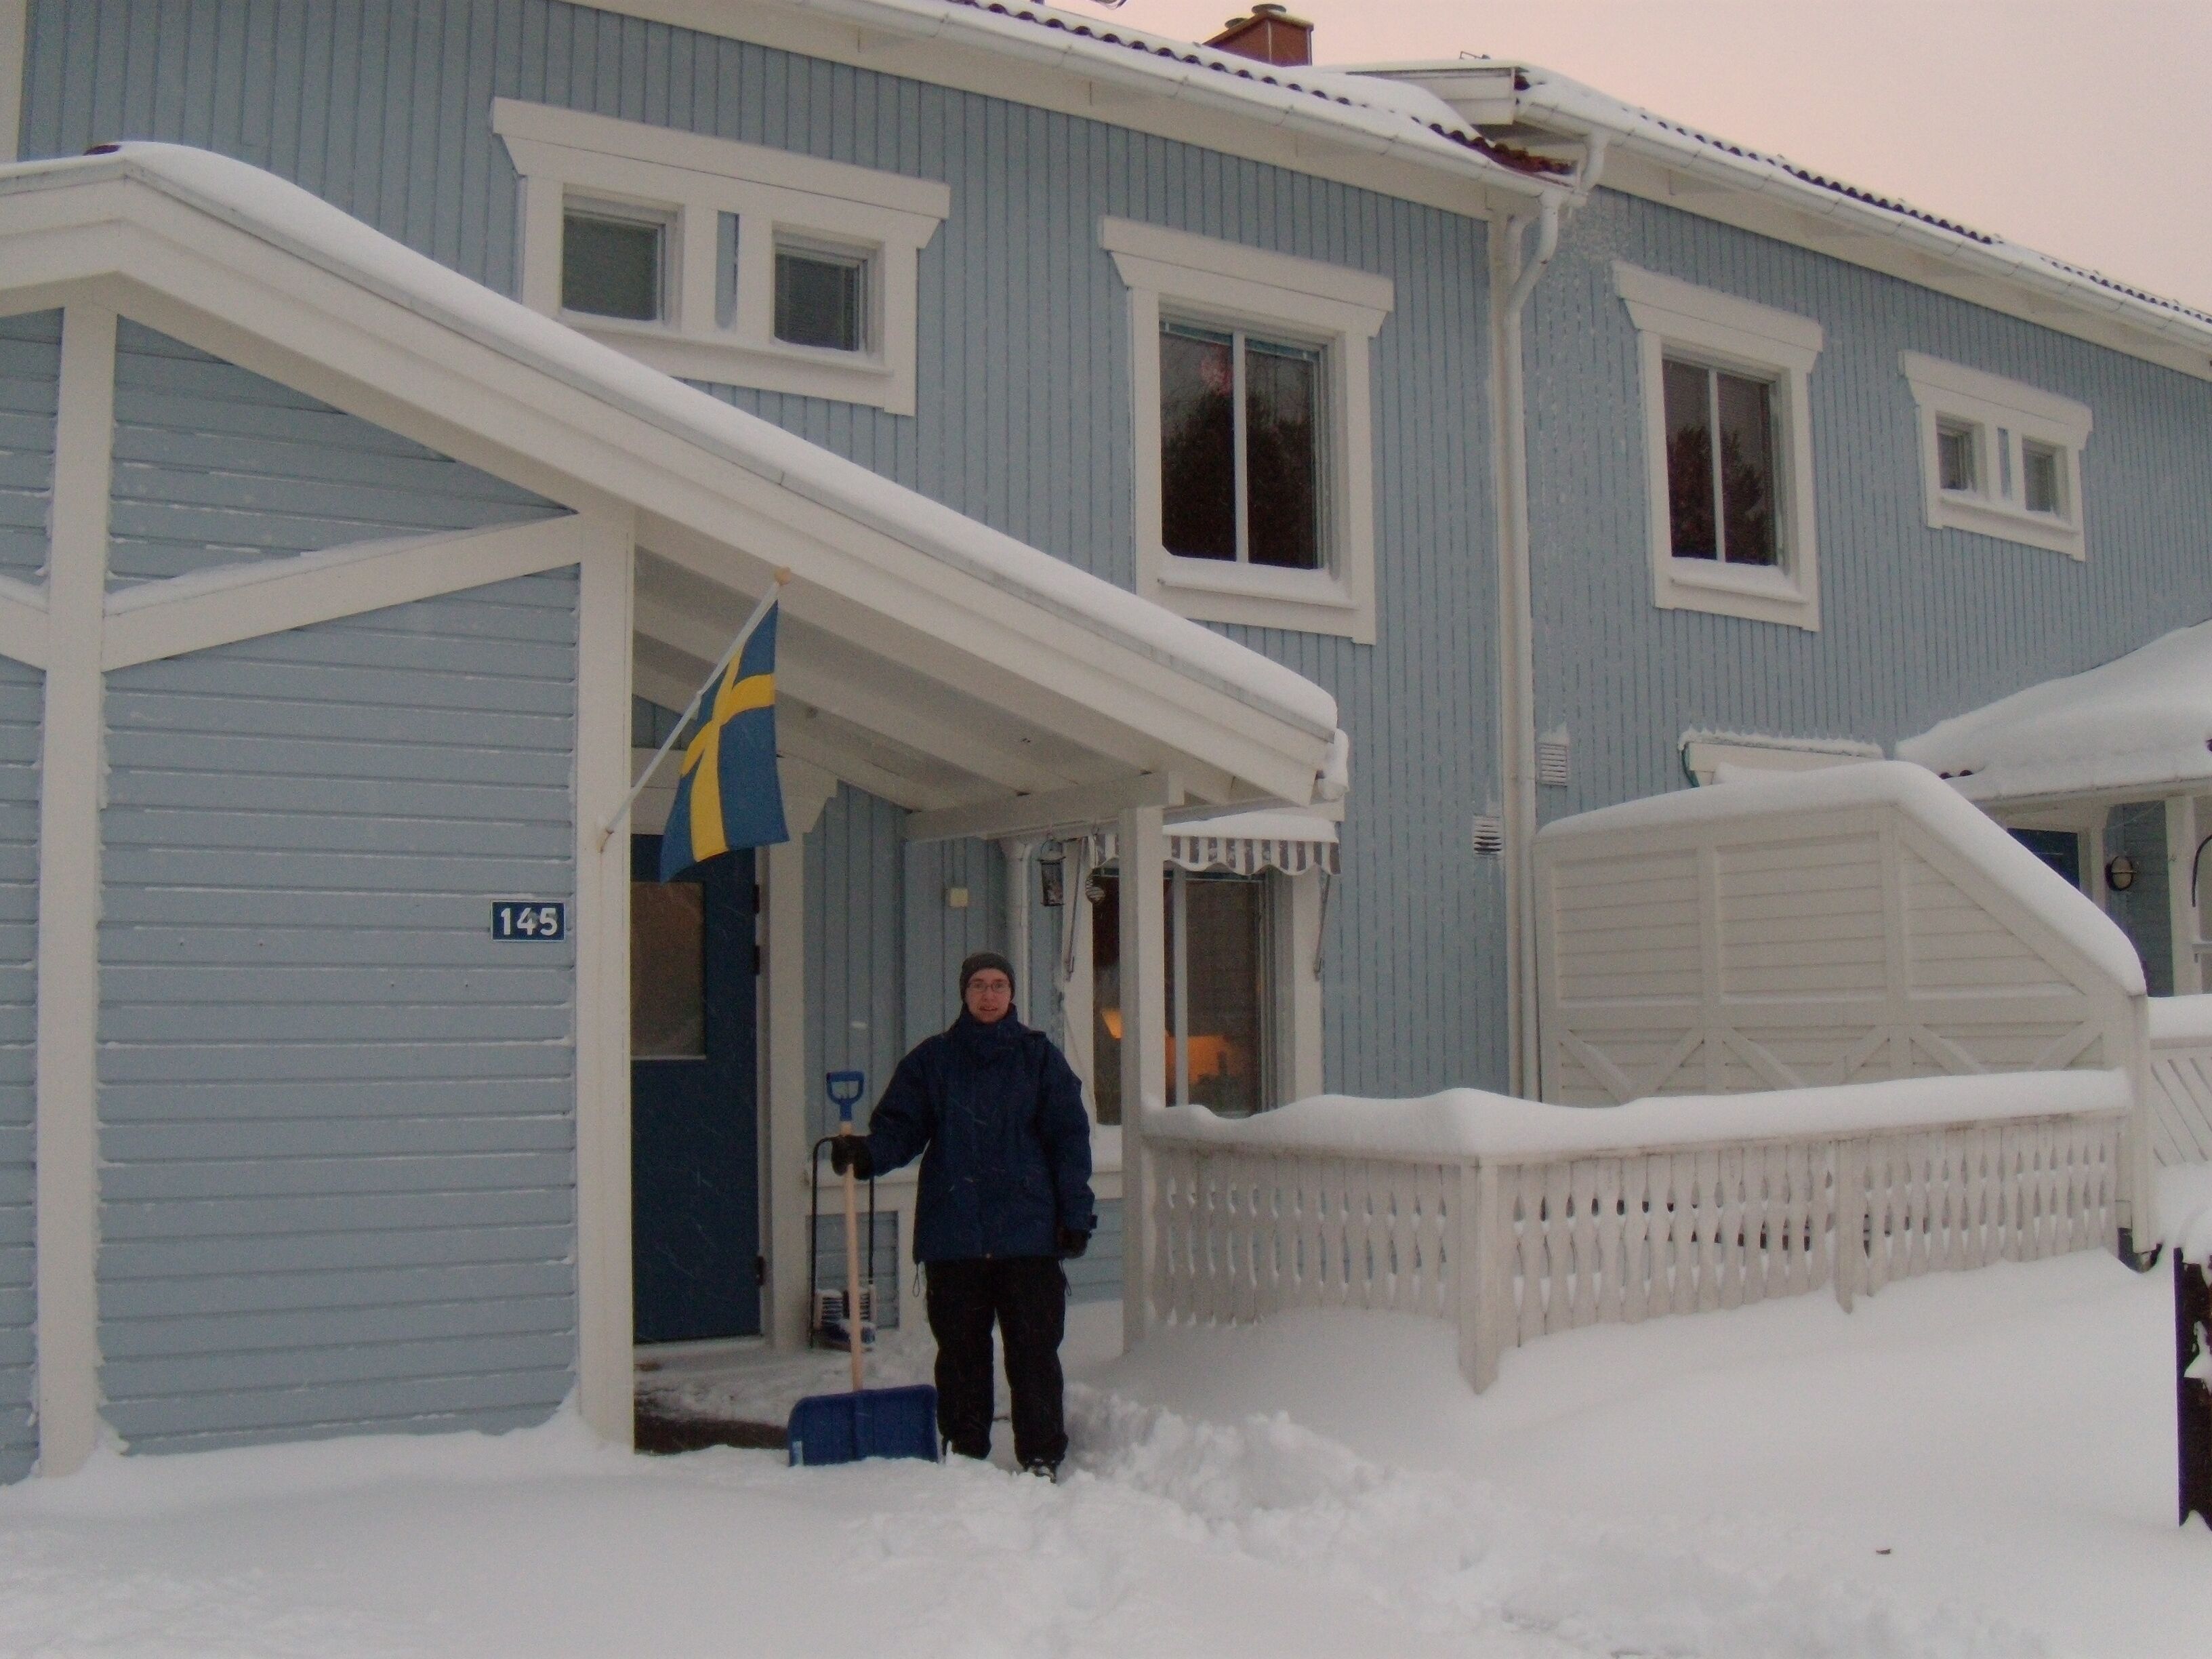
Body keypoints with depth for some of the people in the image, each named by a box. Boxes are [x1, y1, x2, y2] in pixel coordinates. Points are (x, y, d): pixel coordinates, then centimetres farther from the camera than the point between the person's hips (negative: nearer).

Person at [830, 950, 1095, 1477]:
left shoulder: (1039, 1056, 5)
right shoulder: (931, 1059, 8)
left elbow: (1069, 1137, 4)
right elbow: (901, 1126, 4)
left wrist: (1076, 1214, -1)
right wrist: (865, 1153, -17)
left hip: (1029, 1232, -1)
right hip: (952, 1232, 1)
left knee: (1034, 1346, 1)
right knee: (960, 1348, 8)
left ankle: (1042, 1456, 11)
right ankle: (963, 1453, 19)